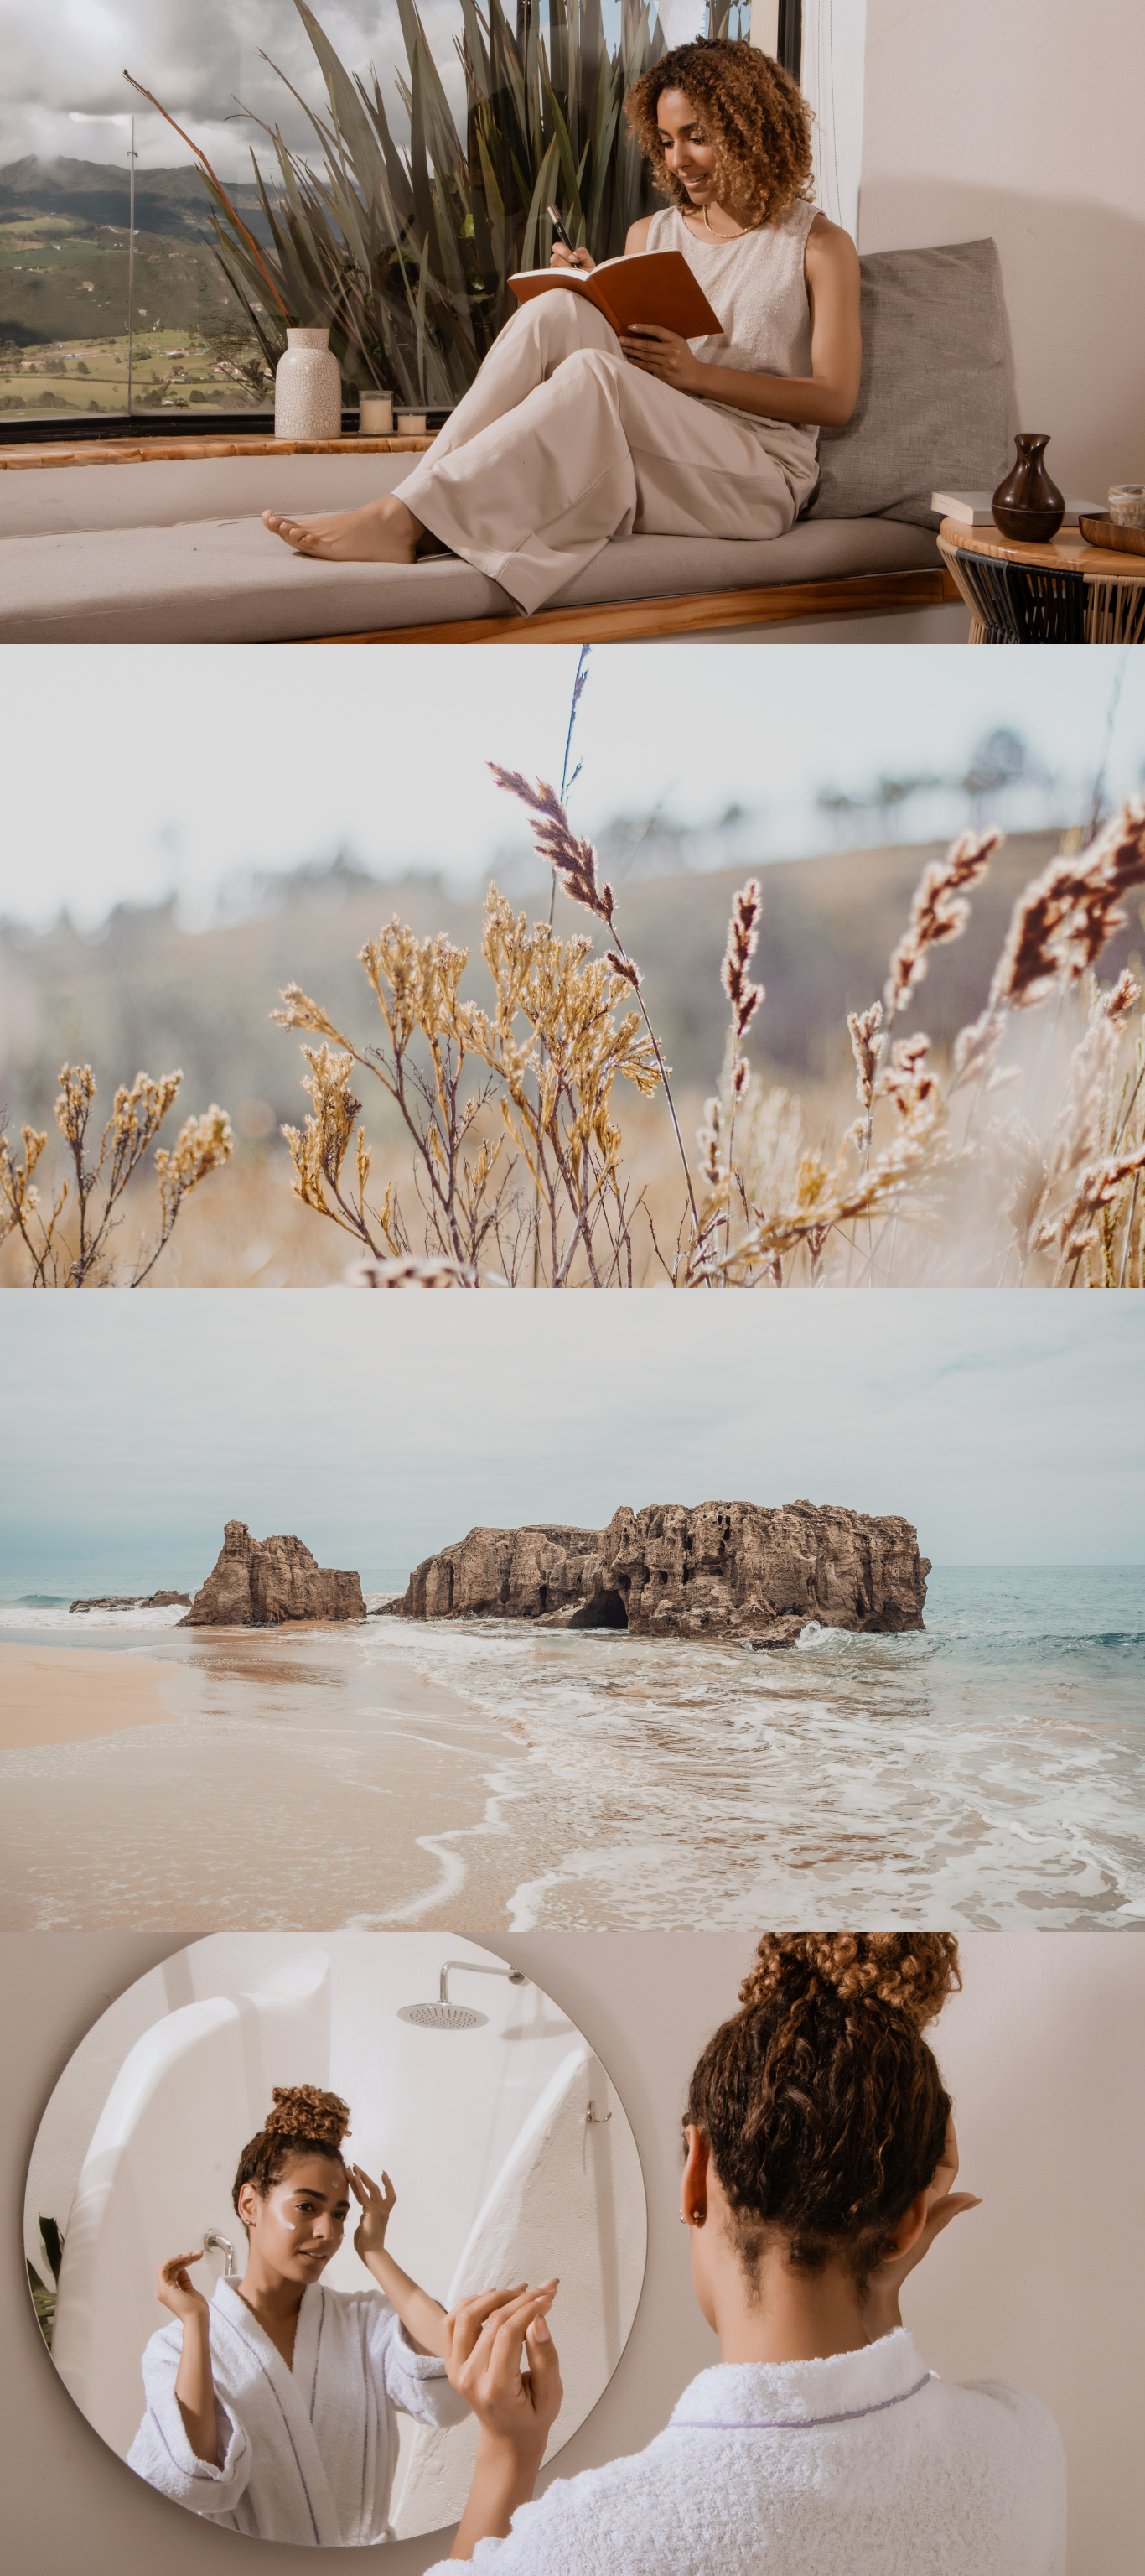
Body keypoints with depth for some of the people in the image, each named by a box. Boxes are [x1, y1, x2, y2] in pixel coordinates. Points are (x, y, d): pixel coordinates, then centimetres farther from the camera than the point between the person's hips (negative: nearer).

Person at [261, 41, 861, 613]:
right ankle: (406, 506, -37)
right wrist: (591, 302, -2)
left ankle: (404, 519, -43)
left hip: (756, 480, -4)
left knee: (591, 373, -34)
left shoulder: (819, 245, 7)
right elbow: (625, 353, 19)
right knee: (558, 311, -24)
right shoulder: (650, 235, 21)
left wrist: (696, 374, -12)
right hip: (652, 462, 4)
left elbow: (835, 398, -2)